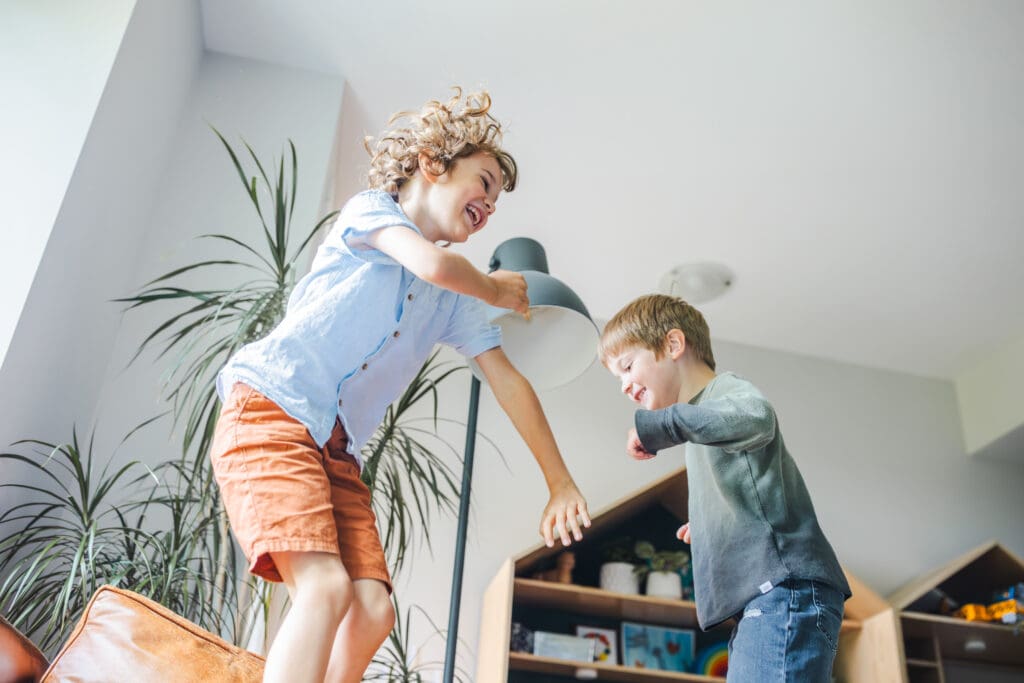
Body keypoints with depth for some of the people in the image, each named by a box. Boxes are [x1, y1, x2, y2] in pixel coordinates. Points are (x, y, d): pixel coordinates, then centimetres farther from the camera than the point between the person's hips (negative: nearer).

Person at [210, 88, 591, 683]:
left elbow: (509, 383, 14)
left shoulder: (457, 299, 19)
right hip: (268, 411, -6)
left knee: (374, 610, -11)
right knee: (326, 588, -24)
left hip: (336, 450, 6)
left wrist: (561, 484, 9)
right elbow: (432, 264, -17)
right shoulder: (372, 208, 4)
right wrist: (498, 291, 4)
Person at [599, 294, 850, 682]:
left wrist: (655, 423, -22)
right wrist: (707, 527, 24)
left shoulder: (727, 390, -1)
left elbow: (755, 419, -29)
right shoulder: (708, 407, 26)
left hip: (785, 591, -10)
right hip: (763, 603, 10)